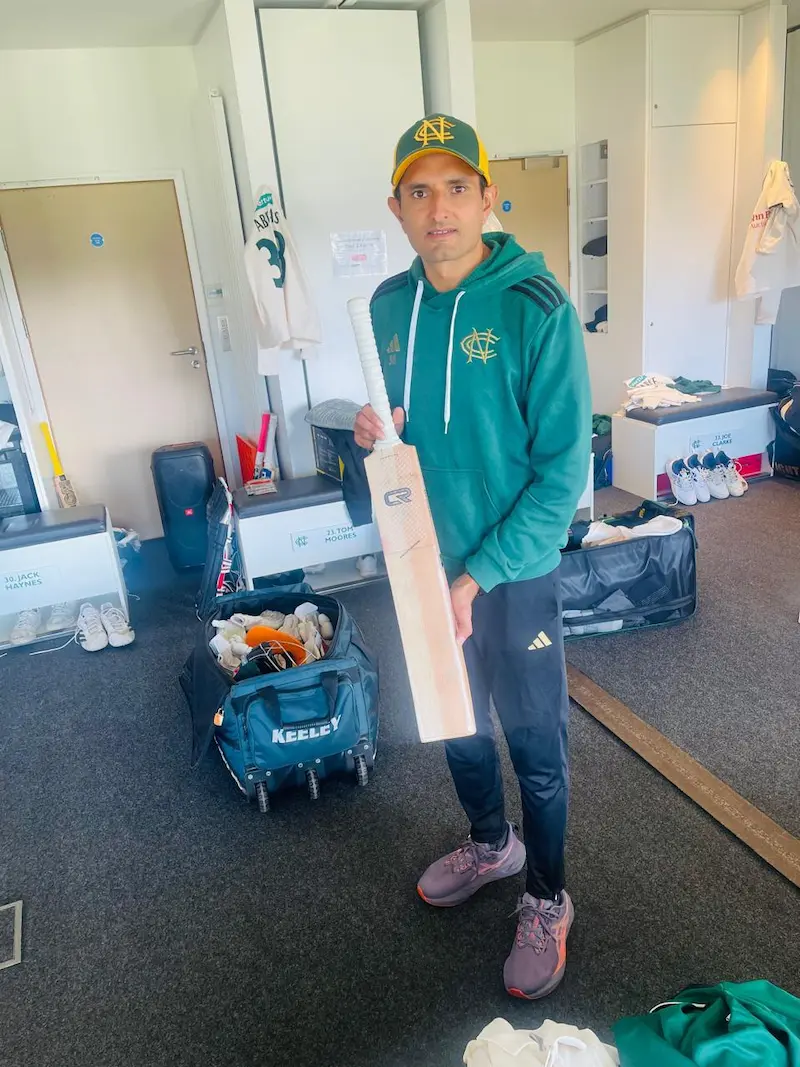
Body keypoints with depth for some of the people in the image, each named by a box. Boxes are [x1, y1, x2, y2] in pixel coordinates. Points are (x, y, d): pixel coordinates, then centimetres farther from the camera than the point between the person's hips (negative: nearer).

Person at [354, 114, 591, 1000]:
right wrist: (373, 434, -11)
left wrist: (479, 578, -20)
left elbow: (563, 468, -16)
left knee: (533, 742, 11)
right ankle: (491, 843, 50)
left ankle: (547, 901, 36)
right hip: (423, 563, 5)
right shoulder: (388, 307, 1)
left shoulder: (536, 309, -16)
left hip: (514, 571, -5)